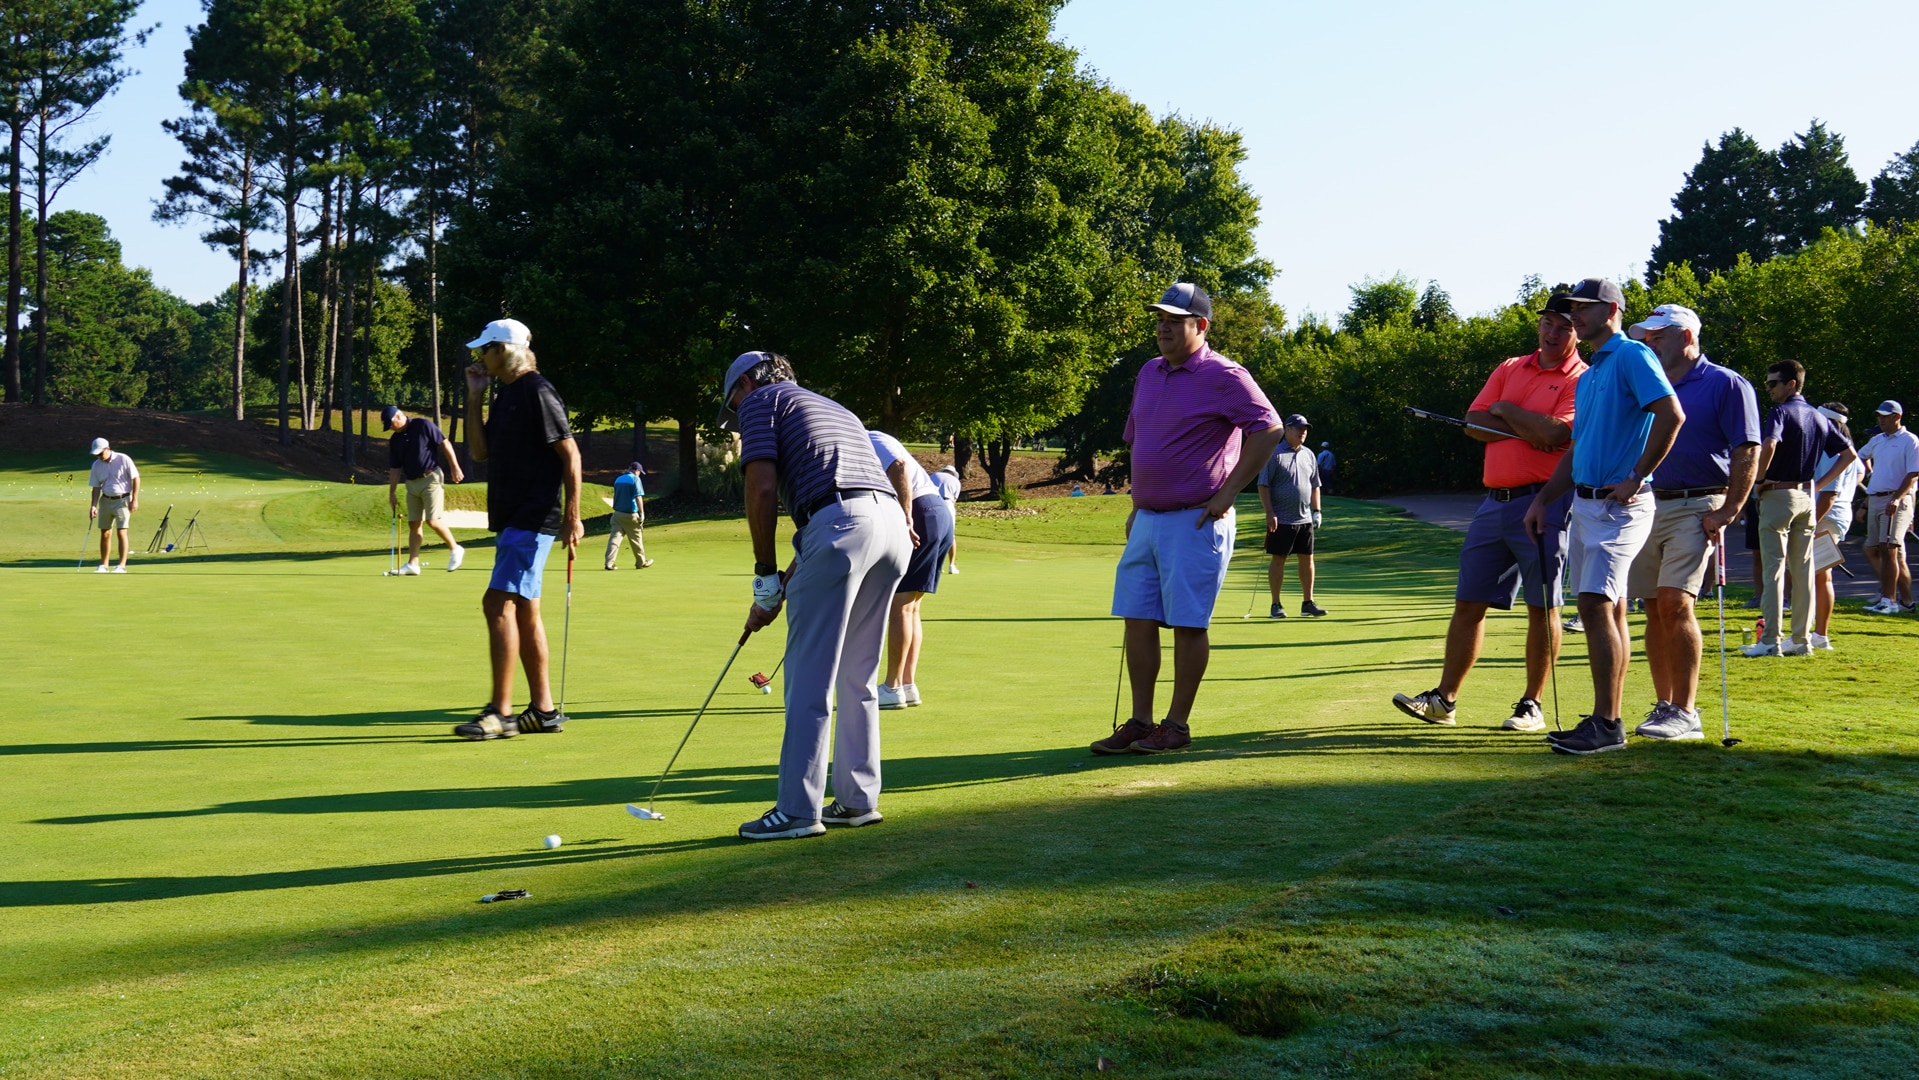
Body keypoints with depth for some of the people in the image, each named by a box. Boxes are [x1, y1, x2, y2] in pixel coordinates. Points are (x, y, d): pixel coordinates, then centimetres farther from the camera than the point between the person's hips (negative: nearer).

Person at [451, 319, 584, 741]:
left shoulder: (536, 392, -12)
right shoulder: (505, 395, 17)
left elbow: (570, 452, -14)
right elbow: (480, 451, 18)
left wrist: (572, 515, -18)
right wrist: (474, 396, 10)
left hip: (533, 519, -10)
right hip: (513, 518, 10)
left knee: (498, 603, -14)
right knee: (523, 611, 11)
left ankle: (500, 713, -14)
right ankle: (543, 709, 16)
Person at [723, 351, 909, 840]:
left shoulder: (761, 400, 13)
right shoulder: (832, 407, 35)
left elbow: (762, 488, -2)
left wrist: (766, 578, 4)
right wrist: (785, 584, 28)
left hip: (841, 524, -8)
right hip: (893, 524, 8)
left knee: (809, 680, -2)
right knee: (857, 680, 17)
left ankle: (799, 810, 0)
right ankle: (858, 800, 21)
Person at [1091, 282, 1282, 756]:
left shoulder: (1223, 376, -9)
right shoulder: (1149, 373, 14)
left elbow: (1268, 428, -13)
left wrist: (1228, 493, -14)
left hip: (1196, 521, -8)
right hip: (1148, 519, 8)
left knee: (1188, 624, -3)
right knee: (1138, 620, 6)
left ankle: (1178, 725, 5)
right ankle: (1140, 722, 12)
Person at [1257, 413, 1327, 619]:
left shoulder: (1309, 455, 11)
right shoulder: (1274, 454, -7)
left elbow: (1315, 486, 18)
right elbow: (1263, 486, -9)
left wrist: (1317, 511, 11)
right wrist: (1270, 513, -15)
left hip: (1305, 519, 5)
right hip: (1281, 519, -5)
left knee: (1307, 559, 7)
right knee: (1278, 559, 0)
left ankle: (1307, 603, 15)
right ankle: (1276, 605, 7)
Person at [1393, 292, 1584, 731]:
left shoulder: (1582, 381, -3)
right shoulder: (1510, 369, 15)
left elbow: (1553, 434, -19)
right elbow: (1473, 423, 4)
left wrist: (1505, 410, -3)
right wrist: (1529, 429, -9)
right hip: (1494, 500, 6)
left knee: (1541, 607, 1)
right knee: (1469, 603, 6)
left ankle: (1532, 705, 11)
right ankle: (1444, 700, 11)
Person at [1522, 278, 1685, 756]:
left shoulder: (1633, 356, -9)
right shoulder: (1587, 375, 20)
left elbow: (1671, 415, -21)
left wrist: (1636, 478, -19)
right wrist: (1543, 500, 17)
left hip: (1619, 505, -10)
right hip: (1585, 502, 10)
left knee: (1597, 605, -16)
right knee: (1608, 609, 10)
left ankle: (1607, 725, -16)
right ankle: (1605, 718, 13)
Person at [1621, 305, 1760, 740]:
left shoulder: (1726, 385, -2)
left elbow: (1747, 452, -7)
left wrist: (1728, 512, -15)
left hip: (1696, 507, -6)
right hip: (1647, 507, 7)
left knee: (1675, 602, -16)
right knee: (1655, 609, 6)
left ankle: (1685, 713, -13)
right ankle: (1664, 706, 13)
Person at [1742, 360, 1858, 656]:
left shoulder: (1781, 412, -10)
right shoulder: (1818, 417, 13)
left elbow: (1769, 445, -29)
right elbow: (1850, 453, 18)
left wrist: (1759, 477, -15)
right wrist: (1819, 482, 13)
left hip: (1778, 495, -7)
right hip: (1807, 497, 7)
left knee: (1774, 569, -7)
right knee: (1803, 570, 9)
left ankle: (1771, 640, -9)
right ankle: (1802, 640, 11)